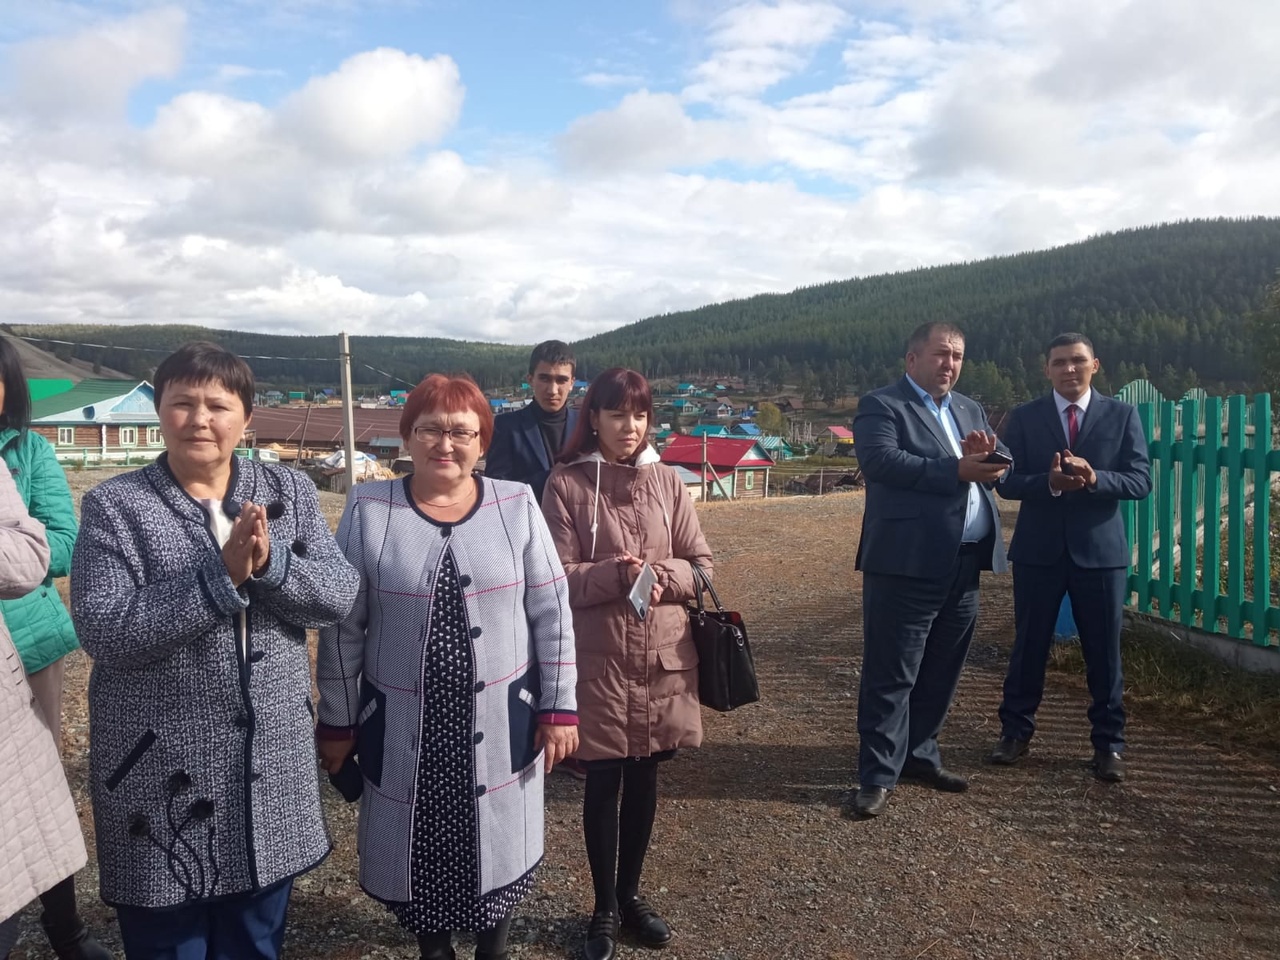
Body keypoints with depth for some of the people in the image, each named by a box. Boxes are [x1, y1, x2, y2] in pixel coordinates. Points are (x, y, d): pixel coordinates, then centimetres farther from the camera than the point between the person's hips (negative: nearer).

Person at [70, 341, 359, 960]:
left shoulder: (289, 491, 3)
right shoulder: (114, 506, -6)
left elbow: (340, 597, -5)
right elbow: (102, 632, -16)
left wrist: (269, 562, -23)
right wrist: (220, 576, -24)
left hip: (271, 765, 3)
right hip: (160, 771, -3)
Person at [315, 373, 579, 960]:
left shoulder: (517, 505, -4)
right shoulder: (369, 510, -6)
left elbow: (552, 611, -1)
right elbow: (341, 626, -1)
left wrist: (560, 707, -2)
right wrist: (337, 722, 2)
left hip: (500, 722, 1)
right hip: (402, 725, 0)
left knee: (496, 842, 15)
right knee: (418, 849, 14)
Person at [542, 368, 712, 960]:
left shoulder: (668, 482, 5)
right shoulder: (567, 485, -5)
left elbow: (702, 565, 6)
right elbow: (557, 577, -8)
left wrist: (664, 576, -14)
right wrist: (617, 575, -23)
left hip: (662, 655, 3)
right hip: (598, 658, -3)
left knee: (645, 778, 14)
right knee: (603, 782, 7)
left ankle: (631, 893, 34)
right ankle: (604, 908, 26)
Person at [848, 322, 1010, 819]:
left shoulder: (970, 410, 20)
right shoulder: (881, 405, -3)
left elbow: (995, 470, 15)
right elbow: (881, 460, -20)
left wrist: (985, 456, -8)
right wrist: (957, 469, -22)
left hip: (964, 563, 7)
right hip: (907, 563, -7)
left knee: (941, 670, 16)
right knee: (891, 674, -2)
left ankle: (919, 755, 31)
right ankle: (878, 776, 7)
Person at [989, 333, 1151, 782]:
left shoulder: (1122, 415, 2)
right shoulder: (1024, 417, 2)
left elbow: (1141, 481, -5)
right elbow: (1007, 482, -4)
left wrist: (1093, 478, -23)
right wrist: (1049, 482, -23)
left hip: (1100, 549, 0)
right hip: (1038, 549, 0)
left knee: (1104, 652, 8)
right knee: (1029, 646, 10)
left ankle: (1109, 743, 22)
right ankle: (1015, 731, 24)